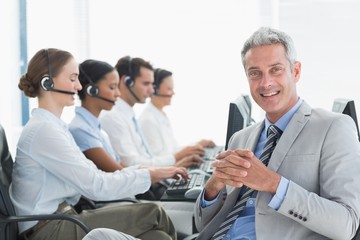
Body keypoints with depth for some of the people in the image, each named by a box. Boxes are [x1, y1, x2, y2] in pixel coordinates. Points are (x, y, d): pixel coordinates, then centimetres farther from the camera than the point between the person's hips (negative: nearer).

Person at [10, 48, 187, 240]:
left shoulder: (53, 126, 16)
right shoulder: (42, 130, -15)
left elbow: (89, 175, 10)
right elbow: (95, 185, -18)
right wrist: (152, 175, -13)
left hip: (63, 219, 9)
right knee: (152, 215, -11)